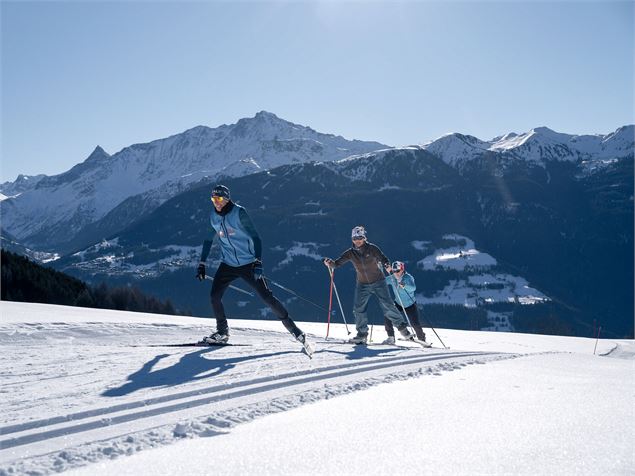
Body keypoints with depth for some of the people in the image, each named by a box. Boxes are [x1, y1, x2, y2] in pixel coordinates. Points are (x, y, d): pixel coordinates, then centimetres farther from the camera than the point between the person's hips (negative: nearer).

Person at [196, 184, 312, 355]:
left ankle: (294, 330, 1)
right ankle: (222, 332, 10)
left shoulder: (239, 213, -13)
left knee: (267, 297, -7)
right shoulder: (213, 216, 3)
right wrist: (202, 264, 13)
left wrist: (258, 263, -23)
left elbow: (255, 237, -14)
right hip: (228, 264, 5)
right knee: (215, 296, -10)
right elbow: (208, 240, 16)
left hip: (247, 263, -5)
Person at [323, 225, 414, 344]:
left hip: (378, 282, -3)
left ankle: (402, 327, 10)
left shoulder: (372, 248, -11)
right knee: (359, 309, -4)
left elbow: (383, 259, -13)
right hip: (362, 285, 3)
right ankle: (362, 334, 11)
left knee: (387, 307, -7)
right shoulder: (350, 253, -4)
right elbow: (337, 264, -8)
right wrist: (330, 263, -31)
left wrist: (387, 264, -36)